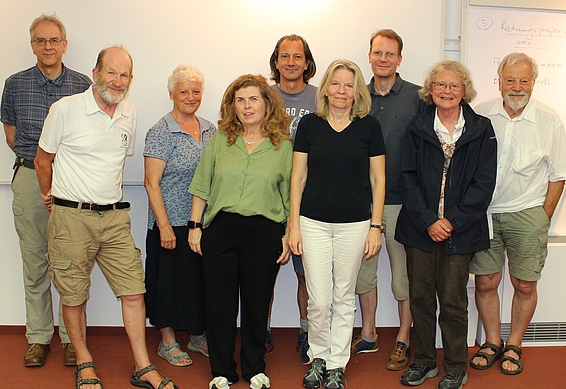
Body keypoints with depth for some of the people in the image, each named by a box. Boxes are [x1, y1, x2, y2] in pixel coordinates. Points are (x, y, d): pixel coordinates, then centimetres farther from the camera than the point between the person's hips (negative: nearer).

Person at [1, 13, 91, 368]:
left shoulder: (82, 84, 4)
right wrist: (36, 156, 3)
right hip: (29, 180, 1)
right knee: (35, 261, 7)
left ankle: (72, 338, 14)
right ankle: (39, 337, 18)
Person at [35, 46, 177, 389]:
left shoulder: (130, 115, 8)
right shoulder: (66, 109, -6)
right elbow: (43, 159, 4)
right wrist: (51, 196, 14)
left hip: (115, 217, 4)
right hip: (71, 218, -4)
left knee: (134, 291, 2)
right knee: (74, 296, 7)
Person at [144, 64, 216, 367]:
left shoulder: (209, 129, 8)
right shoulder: (161, 133, -9)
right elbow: (152, 183, -12)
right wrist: (164, 226, -16)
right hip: (173, 223, -5)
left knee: (202, 279, 14)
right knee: (172, 281, 5)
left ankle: (197, 336, 31)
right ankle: (168, 342, 22)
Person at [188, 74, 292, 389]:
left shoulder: (283, 145, 3)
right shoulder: (220, 140, 6)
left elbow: (290, 197, 5)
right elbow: (202, 187, 8)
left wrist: (288, 236, 1)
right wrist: (195, 226, 4)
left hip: (264, 233, -1)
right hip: (220, 230, 1)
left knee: (257, 303, 8)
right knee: (220, 303, 6)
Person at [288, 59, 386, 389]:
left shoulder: (369, 126, 0)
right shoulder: (310, 124, 2)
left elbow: (378, 179, 3)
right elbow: (298, 177, 4)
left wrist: (376, 226, -2)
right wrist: (293, 225, 0)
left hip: (354, 223, 0)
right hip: (314, 222, 0)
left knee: (344, 298, 10)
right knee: (319, 300, 1)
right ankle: (318, 357, 25)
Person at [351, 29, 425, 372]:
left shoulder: (418, 97, -3)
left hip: (400, 200, -3)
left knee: (403, 272, 6)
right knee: (363, 269, 12)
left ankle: (404, 340, 22)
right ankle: (368, 336, 28)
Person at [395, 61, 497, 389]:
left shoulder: (481, 130, 1)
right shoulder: (417, 128, 5)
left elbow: (484, 183, -3)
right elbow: (408, 178, 0)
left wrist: (453, 221, -11)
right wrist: (428, 221, -11)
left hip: (460, 230, -2)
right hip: (420, 228, 2)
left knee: (453, 301, 4)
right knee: (420, 297, 9)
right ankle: (424, 360, 26)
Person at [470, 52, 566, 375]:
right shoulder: (481, 116, 2)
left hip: (527, 215, -1)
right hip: (484, 213, 1)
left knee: (525, 285, 5)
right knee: (485, 282, 5)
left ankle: (514, 346, 24)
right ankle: (493, 342, 24)